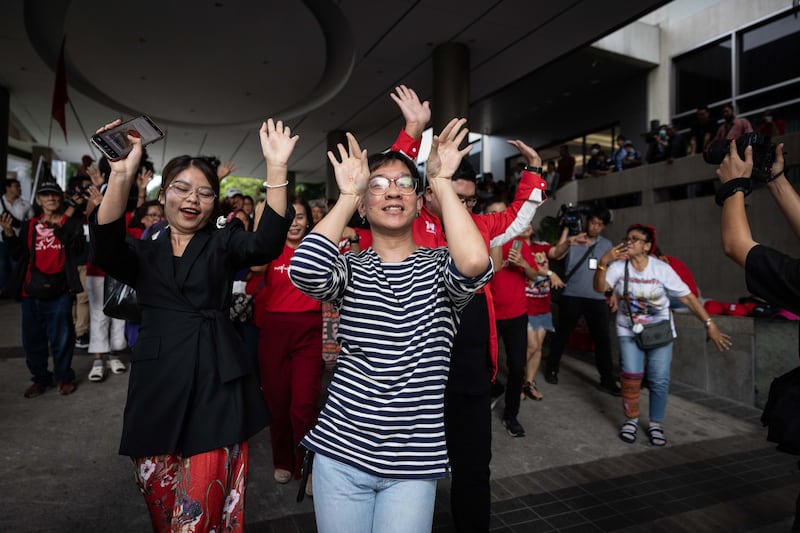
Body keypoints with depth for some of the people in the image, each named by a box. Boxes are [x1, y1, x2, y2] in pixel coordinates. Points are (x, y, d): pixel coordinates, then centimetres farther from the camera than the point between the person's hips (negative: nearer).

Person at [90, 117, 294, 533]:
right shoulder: (143, 252, 11)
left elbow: (266, 244, -14)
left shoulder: (223, 243, 7)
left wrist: (277, 168, -25)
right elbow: (105, 246, -12)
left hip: (216, 383, -2)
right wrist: (122, 175, -27)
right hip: (159, 385, 3)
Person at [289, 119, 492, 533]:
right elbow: (304, 268, -22)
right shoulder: (351, 268, 1)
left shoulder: (439, 267, -1)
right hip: (339, 452, 1)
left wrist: (441, 181, -16)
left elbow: (476, 263, -25)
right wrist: (347, 195, -12)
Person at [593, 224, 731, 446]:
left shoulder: (661, 268, -14)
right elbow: (600, 288, -25)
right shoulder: (619, 266, -12)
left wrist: (710, 325, -13)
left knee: (660, 380, -3)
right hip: (629, 331, 0)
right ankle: (631, 420, 11)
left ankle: (656, 424, 16)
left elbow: (687, 297, -10)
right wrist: (603, 262, -40)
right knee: (631, 376, -10)